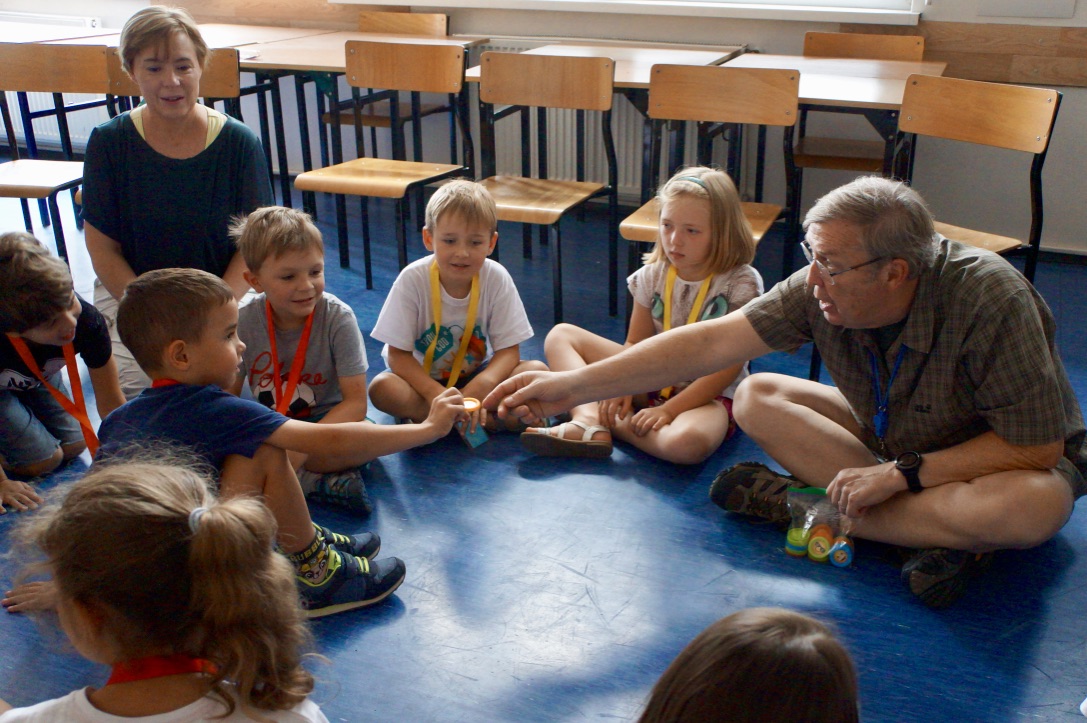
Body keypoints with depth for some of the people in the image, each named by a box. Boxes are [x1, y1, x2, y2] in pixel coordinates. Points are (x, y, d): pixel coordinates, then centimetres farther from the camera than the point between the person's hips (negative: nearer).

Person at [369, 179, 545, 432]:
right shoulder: (413, 279, -19)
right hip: (421, 378, -1)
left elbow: (508, 350, -14)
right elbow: (398, 354, -18)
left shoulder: (496, 278, -15)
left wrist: (482, 385, -36)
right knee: (381, 387, -33)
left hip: (476, 377, 2)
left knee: (537, 371, -22)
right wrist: (435, 393, -34)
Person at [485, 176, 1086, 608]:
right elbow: (711, 342, -24)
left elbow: (1038, 446, -28)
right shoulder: (823, 288, -22)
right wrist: (575, 386, -30)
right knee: (756, 398, -11)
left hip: (1014, 458, -3)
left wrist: (901, 474, -30)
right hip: (888, 439, 4)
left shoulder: (989, 299, -34)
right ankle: (932, 528, -19)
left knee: (1034, 508, -40)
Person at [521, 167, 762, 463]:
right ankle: (589, 421, -24)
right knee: (560, 335, 0)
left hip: (709, 397, -6)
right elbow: (636, 343, 2)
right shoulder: (654, 275, -1)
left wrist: (668, 410, -23)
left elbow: (726, 367, -17)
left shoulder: (741, 284, -16)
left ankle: (609, 421, -15)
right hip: (652, 381, 6)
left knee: (686, 442, -43)